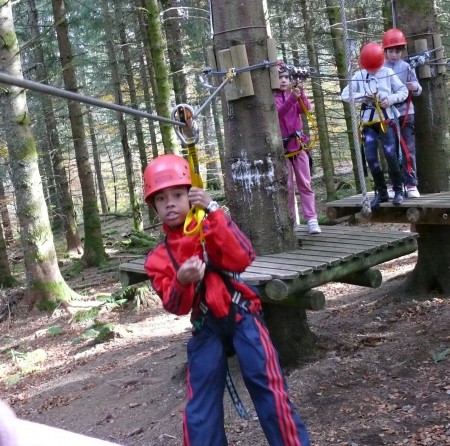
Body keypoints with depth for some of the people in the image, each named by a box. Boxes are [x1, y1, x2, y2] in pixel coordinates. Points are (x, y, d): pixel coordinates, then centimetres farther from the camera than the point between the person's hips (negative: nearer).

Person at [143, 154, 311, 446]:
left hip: (241, 317, -2)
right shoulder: (158, 258, 1)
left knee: (269, 386, -6)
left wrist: (213, 212, -25)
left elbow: (242, 259, -21)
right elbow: (176, 307, -5)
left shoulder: (212, 227, -3)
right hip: (206, 329, 3)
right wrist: (182, 282, -28)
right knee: (200, 408, 5)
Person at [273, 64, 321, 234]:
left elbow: (306, 108, -9)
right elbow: (277, 112, -22)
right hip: (282, 148, -3)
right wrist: (292, 98, -37)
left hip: (298, 145, 4)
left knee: (305, 184, 2)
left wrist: (301, 94, -27)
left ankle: (311, 220, 2)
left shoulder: (294, 94, 9)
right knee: (287, 187, 1)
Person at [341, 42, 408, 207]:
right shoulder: (358, 76, 6)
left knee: (391, 155, -10)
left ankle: (398, 190, 2)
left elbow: (404, 91, 6)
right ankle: (381, 192, 10)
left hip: (385, 119, -2)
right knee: (371, 158, -1)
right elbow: (345, 95, 2)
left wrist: (391, 99, -12)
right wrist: (364, 96, -11)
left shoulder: (388, 73, 3)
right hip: (368, 122, 2)